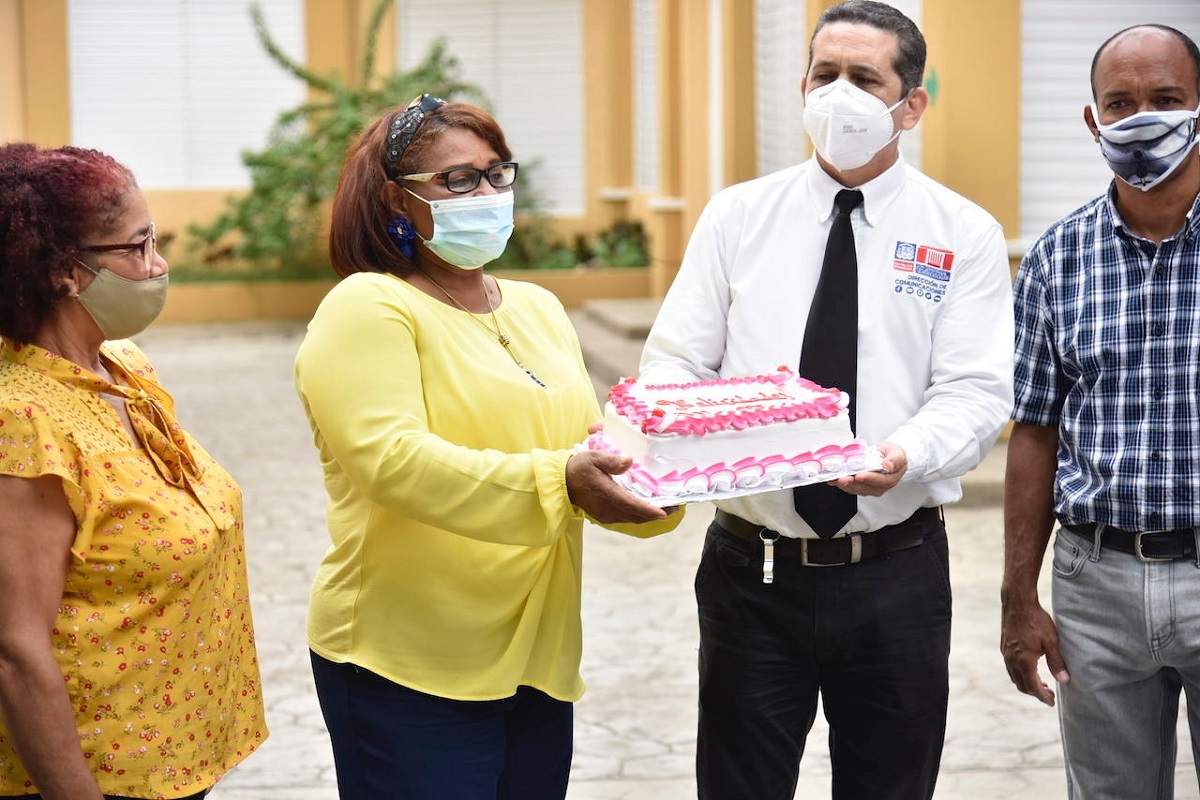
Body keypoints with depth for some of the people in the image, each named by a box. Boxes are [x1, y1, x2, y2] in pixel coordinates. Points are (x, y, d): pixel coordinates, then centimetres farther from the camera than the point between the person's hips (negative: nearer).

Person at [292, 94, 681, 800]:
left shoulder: (538, 308, 16)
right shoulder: (367, 309, -9)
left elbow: (588, 449, 16)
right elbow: (391, 459, -23)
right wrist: (557, 482, -32)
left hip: (538, 656, 7)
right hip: (411, 665, -7)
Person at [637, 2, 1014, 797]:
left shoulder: (964, 235, 1)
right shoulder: (736, 216, 5)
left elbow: (977, 392, -8)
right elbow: (673, 362, 1)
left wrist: (909, 454, -29)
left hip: (896, 573, 0)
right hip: (750, 568, 1)